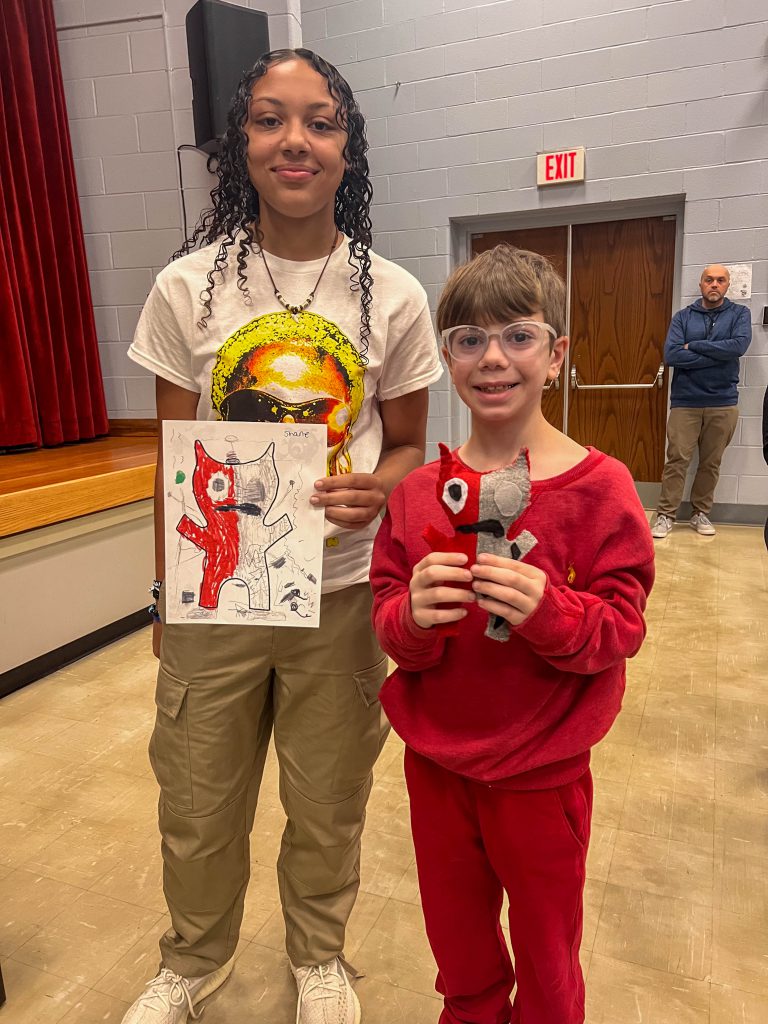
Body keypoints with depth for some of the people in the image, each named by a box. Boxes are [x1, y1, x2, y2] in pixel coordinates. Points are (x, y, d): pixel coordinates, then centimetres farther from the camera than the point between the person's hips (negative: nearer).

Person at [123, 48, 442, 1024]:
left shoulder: (394, 298, -4)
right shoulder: (187, 288, -3)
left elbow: (409, 445, 5)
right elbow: (174, 460, 2)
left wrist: (378, 488, -18)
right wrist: (166, 597, 3)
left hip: (343, 594, 0)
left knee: (328, 811, 18)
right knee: (197, 806, 17)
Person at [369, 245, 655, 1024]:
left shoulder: (599, 486, -14)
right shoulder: (419, 491, -6)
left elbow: (623, 627, -13)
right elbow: (387, 628, -4)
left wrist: (548, 610, -32)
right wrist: (414, 616, -26)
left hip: (541, 773, -3)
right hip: (434, 762, 3)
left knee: (545, 959, 23)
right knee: (458, 952, 27)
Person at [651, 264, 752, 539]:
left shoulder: (739, 313, 5)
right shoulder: (683, 317, 4)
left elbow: (739, 346, -14)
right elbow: (671, 355, -12)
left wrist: (693, 346, -11)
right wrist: (719, 355, -12)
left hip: (723, 403, 1)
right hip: (685, 402, -1)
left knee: (711, 463, 8)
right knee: (677, 460, -2)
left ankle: (701, 513, 21)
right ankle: (665, 514, 5)